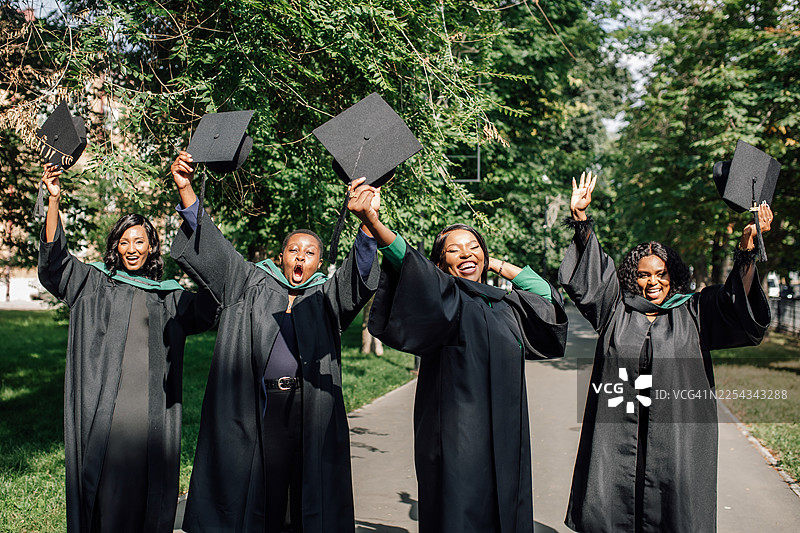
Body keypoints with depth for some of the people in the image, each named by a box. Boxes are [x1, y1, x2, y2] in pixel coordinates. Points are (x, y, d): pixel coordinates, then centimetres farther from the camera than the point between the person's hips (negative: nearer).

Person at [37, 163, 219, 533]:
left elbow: (210, 309, 11)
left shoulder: (170, 296, 16)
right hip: (104, 402, -1)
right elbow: (54, 259, 0)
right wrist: (54, 201, -11)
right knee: (105, 480, -2)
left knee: (145, 483, 3)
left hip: (152, 407, 2)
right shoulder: (93, 282, 11)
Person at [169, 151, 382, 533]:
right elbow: (212, 250, 5)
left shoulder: (327, 297, 10)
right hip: (259, 407, 0)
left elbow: (358, 276, -9)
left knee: (311, 500, 5)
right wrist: (186, 190, -8)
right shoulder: (254, 284, 13)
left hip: (312, 411, 0)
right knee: (261, 492, 5)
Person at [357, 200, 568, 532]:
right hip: (457, 437, -6)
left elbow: (544, 293, 29)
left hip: (505, 437, 6)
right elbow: (407, 261, -17)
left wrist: (496, 265, 21)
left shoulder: (505, 305, 16)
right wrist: (371, 220, -32)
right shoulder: (444, 296, -2)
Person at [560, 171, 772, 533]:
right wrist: (580, 216, -4)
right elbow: (589, 275, 5)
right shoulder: (616, 310, 9)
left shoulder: (693, 313, 9)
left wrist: (747, 248, -17)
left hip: (676, 433, 0)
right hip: (617, 432, 0)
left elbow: (737, 302, -2)